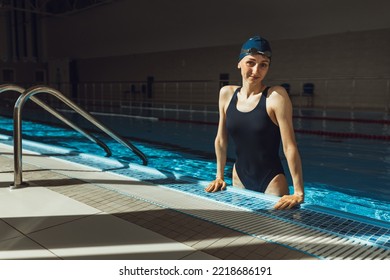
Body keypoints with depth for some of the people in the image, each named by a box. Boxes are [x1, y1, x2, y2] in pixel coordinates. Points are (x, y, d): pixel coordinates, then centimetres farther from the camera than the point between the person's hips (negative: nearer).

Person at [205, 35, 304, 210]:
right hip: (239, 178, 5)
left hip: (271, 182, -4)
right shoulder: (226, 94, -2)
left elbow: (290, 147, -19)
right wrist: (219, 176, 10)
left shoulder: (276, 95, -16)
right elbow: (221, 140, 7)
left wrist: (299, 193, -20)